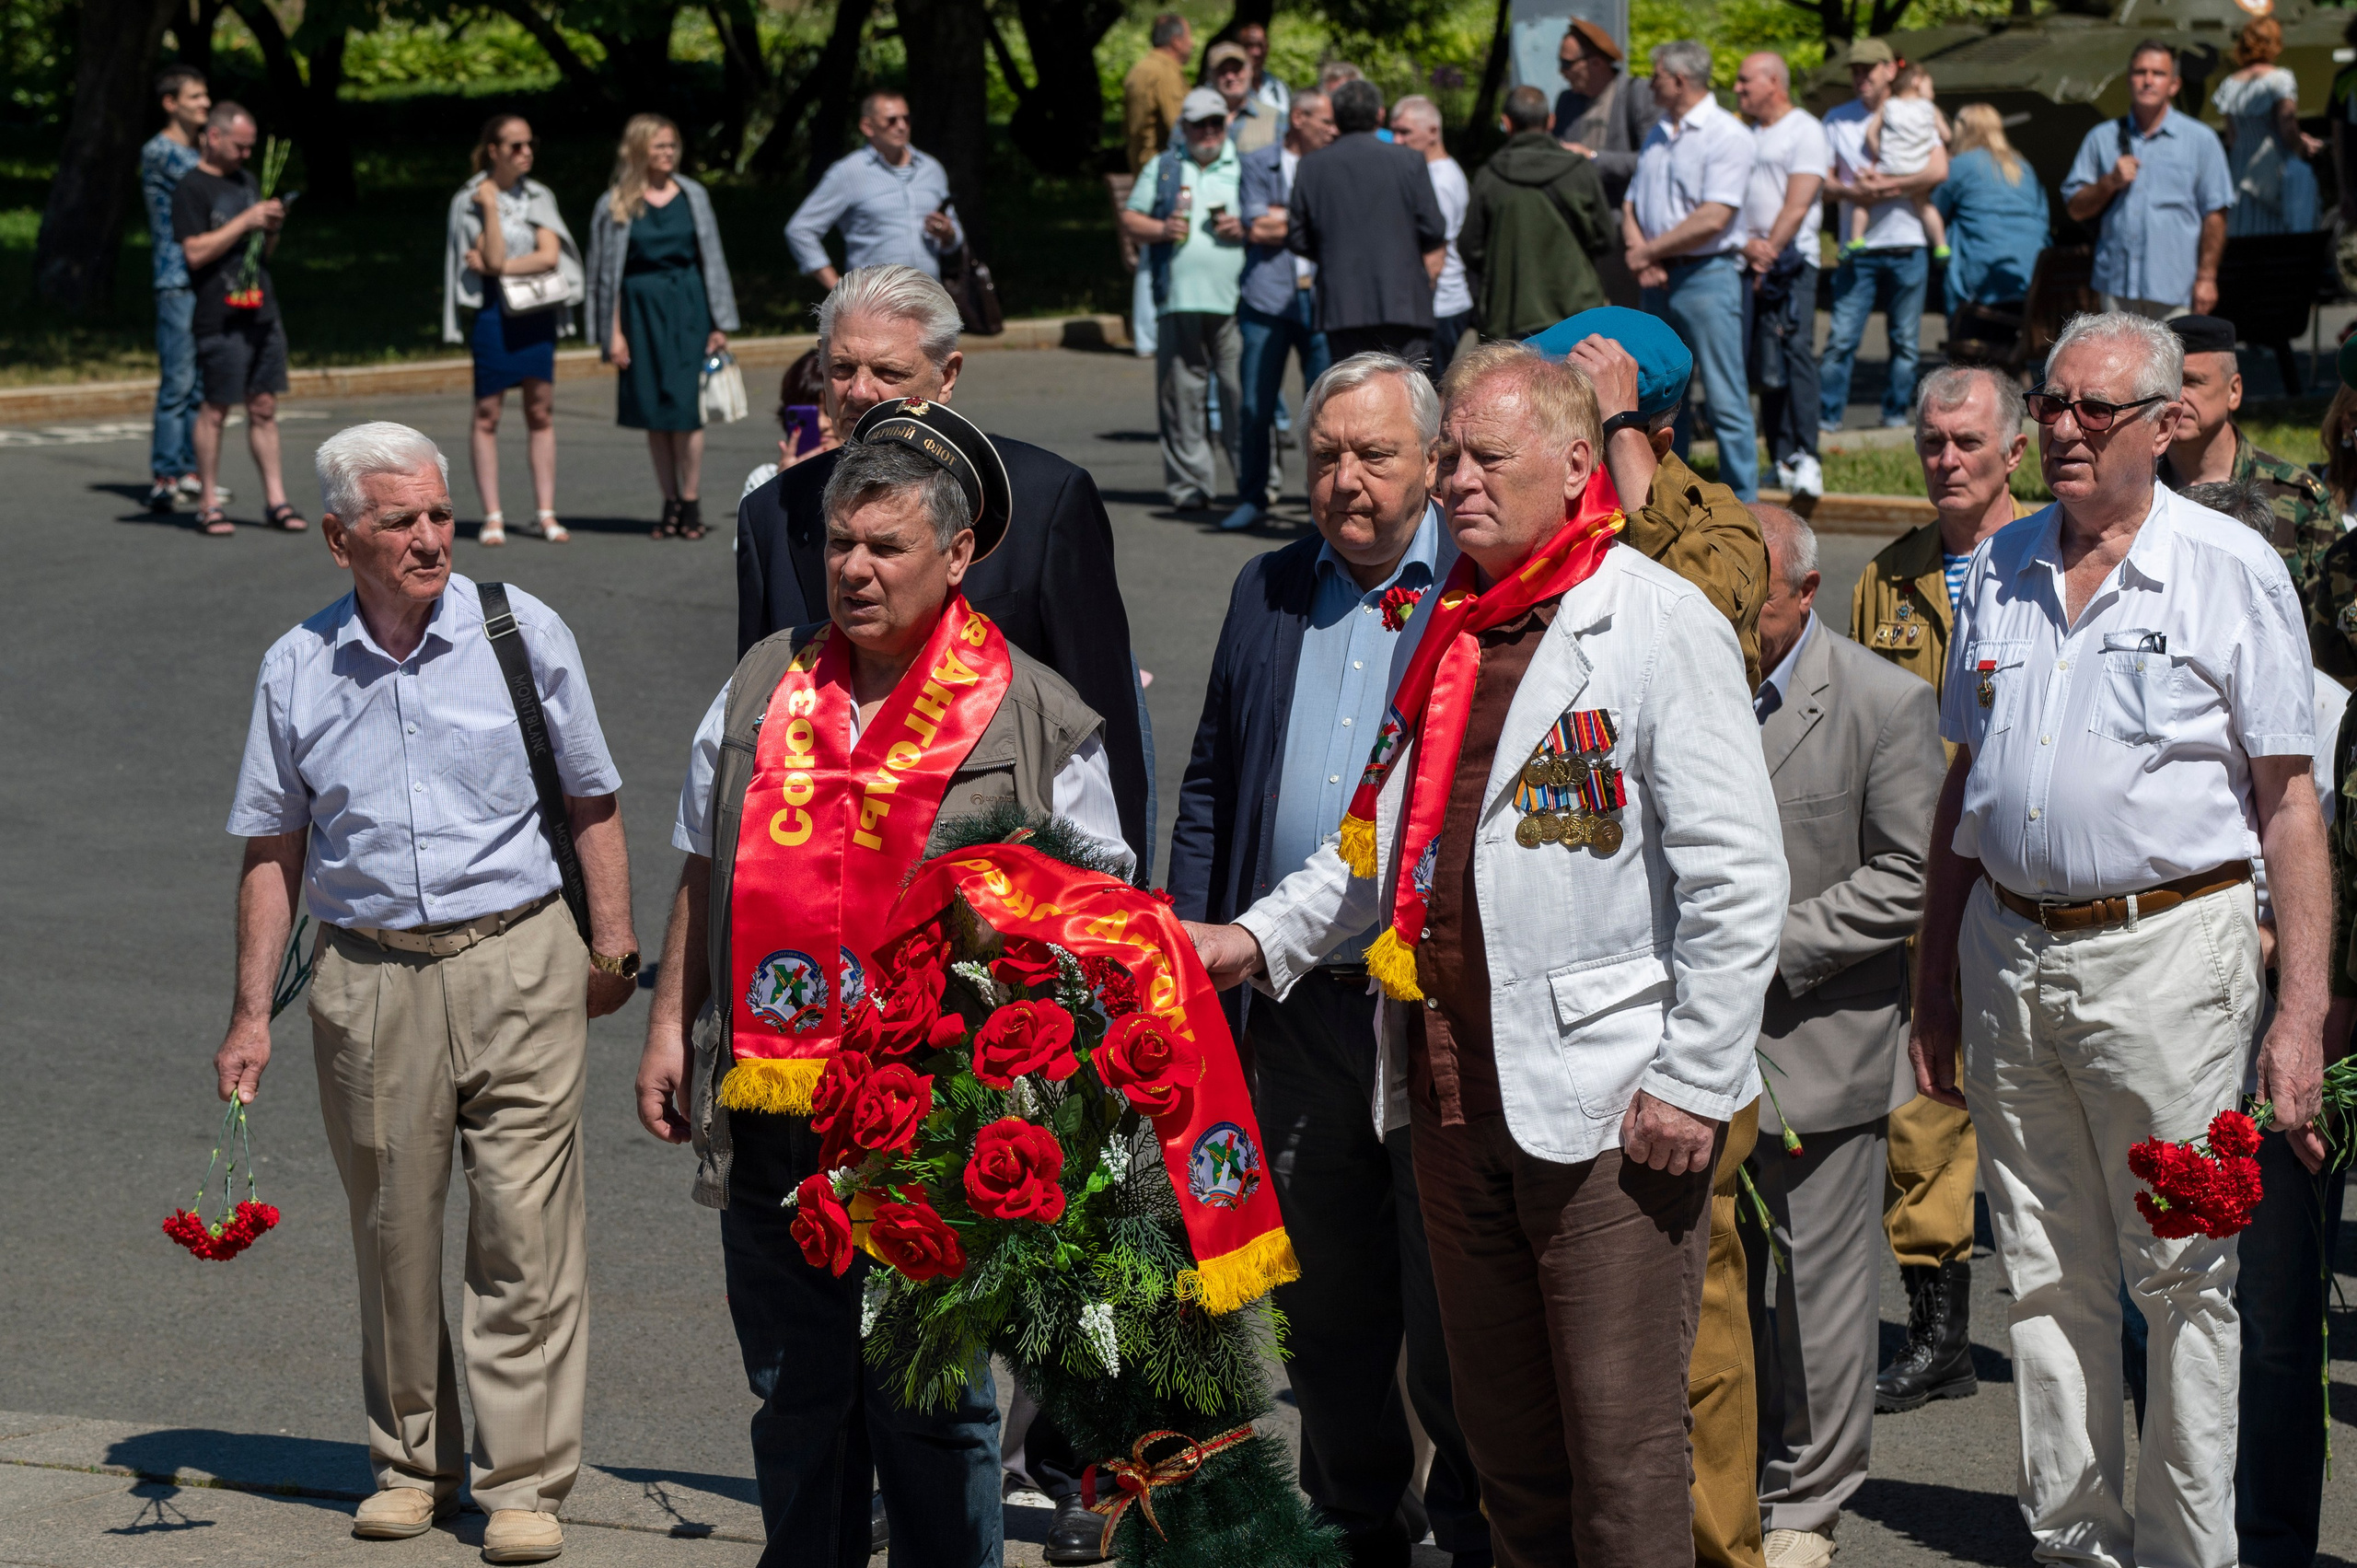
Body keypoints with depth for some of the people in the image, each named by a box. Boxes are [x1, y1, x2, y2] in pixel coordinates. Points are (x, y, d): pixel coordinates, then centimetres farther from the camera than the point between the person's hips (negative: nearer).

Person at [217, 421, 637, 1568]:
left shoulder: (522, 633, 1)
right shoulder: (296, 672, 5)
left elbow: (592, 805, 9)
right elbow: (273, 853, 11)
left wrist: (613, 945, 3)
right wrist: (252, 1012, 7)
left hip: (517, 965, -2)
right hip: (368, 981, 2)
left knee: (524, 1234, -5)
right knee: (393, 1235, 9)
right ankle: (413, 1463, 24)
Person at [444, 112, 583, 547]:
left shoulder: (539, 197, 7)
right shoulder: (471, 201, -3)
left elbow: (550, 256, -6)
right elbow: (494, 259, -13)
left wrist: (496, 267, -12)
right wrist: (490, 207, -15)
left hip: (537, 314, 4)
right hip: (494, 312, -3)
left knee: (541, 412, 5)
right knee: (487, 414, 0)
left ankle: (545, 513, 8)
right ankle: (492, 516, 3)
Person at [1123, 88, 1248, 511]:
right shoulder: (1163, 169, 17)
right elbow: (1130, 218, 16)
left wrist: (1245, 229, -7)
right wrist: (1161, 230, -3)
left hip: (1234, 302, -1)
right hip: (1179, 302, 2)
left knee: (1241, 394, -6)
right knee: (1182, 396, 0)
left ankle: (1253, 481, -1)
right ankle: (1190, 482, 5)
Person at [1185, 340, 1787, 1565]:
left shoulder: (1659, 622, -8)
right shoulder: (1447, 627, 14)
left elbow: (1737, 877, -12)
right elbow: (1389, 838, 26)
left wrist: (1693, 1083, -15)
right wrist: (1266, 936, 13)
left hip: (1607, 1098, -7)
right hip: (1456, 1091, 7)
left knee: (1620, 1444, -2)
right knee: (1502, 1435, 14)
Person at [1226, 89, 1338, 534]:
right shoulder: (1256, 165, 8)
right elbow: (1255, 227, -4)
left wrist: (1281, 218, -3)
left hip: (1322, 299, 1)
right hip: (1268, 298, -1)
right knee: (1255, 405, 0)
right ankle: (1253, 498, 12)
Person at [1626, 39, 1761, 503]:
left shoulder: (1727, 135, -9)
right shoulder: (1657, 136, 17)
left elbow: (1713, 220, -18)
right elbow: (1633, 204, 17)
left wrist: (1649, 250, -9)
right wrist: (1636, 249, -5)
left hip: (1707, 277, -8)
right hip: (1657, 280, 8)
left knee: (1726, 402, -6)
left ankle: (1743, 505, -4)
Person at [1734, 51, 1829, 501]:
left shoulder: (1805, 130, -1)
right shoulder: (1746, 135, 18)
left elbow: (1798, 203, -9)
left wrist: (1770, 253, -12)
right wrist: (1747, 246, -6)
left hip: (1790, 258, -6)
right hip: (1749, 259, 6)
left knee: (1794, 354, -14)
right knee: (1763, 364, 3)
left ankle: (1806, 459, -18)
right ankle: (1781, 458, 5)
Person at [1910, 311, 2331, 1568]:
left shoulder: (2233, 571, -3)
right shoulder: (1999, 569, 11)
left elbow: (2290, 804, -4)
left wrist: (2301, 1010, -10)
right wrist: (1935, 982, 14)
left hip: (2167, 947, -5)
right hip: (2011, 949, 5)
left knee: (2183, 1276, -1)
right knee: (2047, 1277, 9)